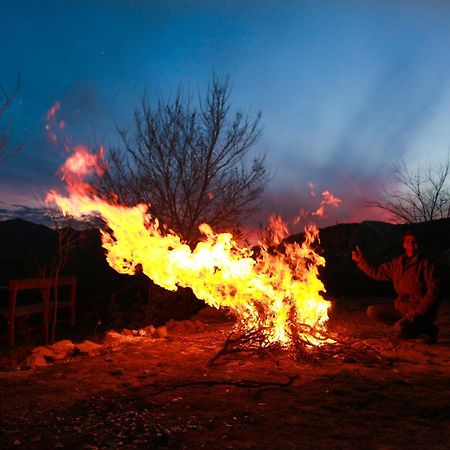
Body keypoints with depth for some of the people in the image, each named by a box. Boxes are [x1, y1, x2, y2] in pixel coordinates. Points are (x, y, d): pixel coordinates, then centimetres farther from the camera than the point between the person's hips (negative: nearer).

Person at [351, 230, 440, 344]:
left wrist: (418, 311, -22)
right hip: (401, 308, 7)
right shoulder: (396, 263, 8)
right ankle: (406, 324, 1)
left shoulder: (425, 263, -11)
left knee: (400, 329, -32)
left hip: (421, 310, -7)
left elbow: (433, 291, -15)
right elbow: (376, 272, 15)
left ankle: (429, 329, -2)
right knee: (372, 311, -2)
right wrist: (360, 260, 2)